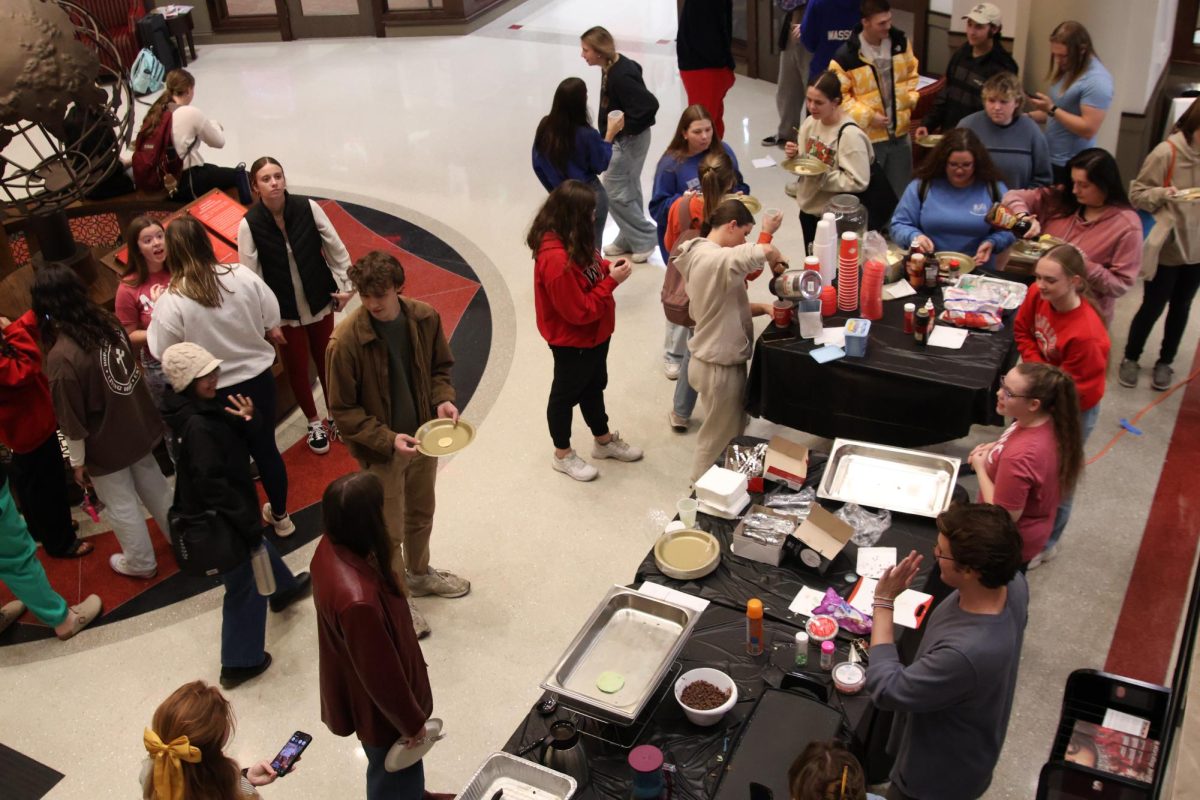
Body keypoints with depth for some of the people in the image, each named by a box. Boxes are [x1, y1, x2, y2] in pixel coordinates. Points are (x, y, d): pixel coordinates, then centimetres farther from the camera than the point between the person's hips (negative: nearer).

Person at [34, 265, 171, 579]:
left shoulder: (61, 356, -29)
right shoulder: (108, 321, -10)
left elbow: (72, 419, -21)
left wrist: (78, 462, -7)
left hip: (106, 446, -6)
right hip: (138, 427, 6)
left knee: (121, 505, 15)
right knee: (154, 488, 24)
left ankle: (140, 562, 34)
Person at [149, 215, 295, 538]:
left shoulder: (170, 302, -21)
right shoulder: (242, 275, -13)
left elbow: (162, 353, -11)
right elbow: (272, 320, -2)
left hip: (214, 393, -3)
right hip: (259, 377, 3)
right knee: (266, 448, 21)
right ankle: (280, 516, 38)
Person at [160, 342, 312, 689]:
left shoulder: (208, 403, -4)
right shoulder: (196, 426, -31)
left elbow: (243, 439, 3)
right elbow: (212, 484, -32)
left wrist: (248, 418, -20)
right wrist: (247, 519, -26)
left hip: (228, 510, 10)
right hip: (219, 518, -10)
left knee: (258, 546, 34)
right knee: (245, 586, 7)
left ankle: (283, 588, 63)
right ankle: (239, 663, 22)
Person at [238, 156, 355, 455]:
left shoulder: (307, 208, -13)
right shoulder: (249, 224, -16)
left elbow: (335, 248, -5)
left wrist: (345, 285, -3)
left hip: (320, 302, 1)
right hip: (284, 312, -1)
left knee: (327, 361, 16)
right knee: (297, 368, 12)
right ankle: (315, 424, 34)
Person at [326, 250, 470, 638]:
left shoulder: (425, 318, -12)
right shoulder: (346, 341, -26)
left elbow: (440, 367, 5)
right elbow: (343, 411, -17)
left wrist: (443, 398, -14)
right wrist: (387, 440, -25)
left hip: (424, 438, 5)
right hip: (380, 449, -5)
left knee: (421, 516, 26)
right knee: (390, 533, 11)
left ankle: (418, 574, 53)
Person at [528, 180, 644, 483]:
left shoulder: (569, 241, -7)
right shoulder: (556, 259, -36)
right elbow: (581, 311, -30)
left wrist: (607, 267, -8)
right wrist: (612, 281, -25)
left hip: (593, 335, 9)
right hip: (572, 342, -9)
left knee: (594, 386, 26)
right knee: (566, 394, 13)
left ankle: (604, 441, 48)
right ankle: (563, 455, 34)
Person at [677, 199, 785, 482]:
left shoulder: (704, 255, 7)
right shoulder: (717, 259, -27)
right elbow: (766, 251, -42)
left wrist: (761, 308, -3)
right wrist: (775, 262, -18)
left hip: (719, 360, 10)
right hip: (720, 367, -10)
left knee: (732, 432, 23)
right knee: (719, 440, 8)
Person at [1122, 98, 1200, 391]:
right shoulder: (1167, 152, -17)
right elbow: (1137, 194, -12)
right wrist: (1162, 194, -29)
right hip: (1166, 247, -4)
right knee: (1153, 306, 6)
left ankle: (1165, 362, 31)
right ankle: (1130, 358, 27)